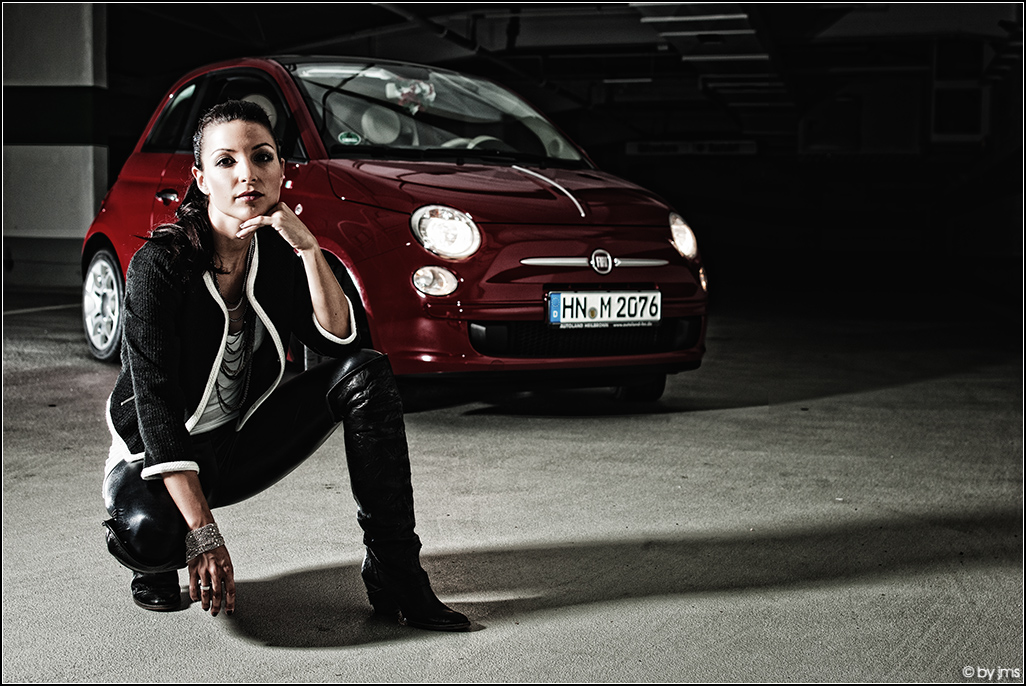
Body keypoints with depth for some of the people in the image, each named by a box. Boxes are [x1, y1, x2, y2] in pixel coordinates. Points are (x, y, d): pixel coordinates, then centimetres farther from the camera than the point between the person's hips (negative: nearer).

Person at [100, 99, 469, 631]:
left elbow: (337, 341, -14)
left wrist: (309, 248, -25)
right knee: (150, 529, -39)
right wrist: (202, 532, -33)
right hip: (160, 454, -5)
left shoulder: (278, 252, -5)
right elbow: (156, 406, -27)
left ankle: (394, 576, -12)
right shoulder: (159, 265, -22)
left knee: (366, 374, -14)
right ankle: (153, 565, 4)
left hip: (244, 443, 5)